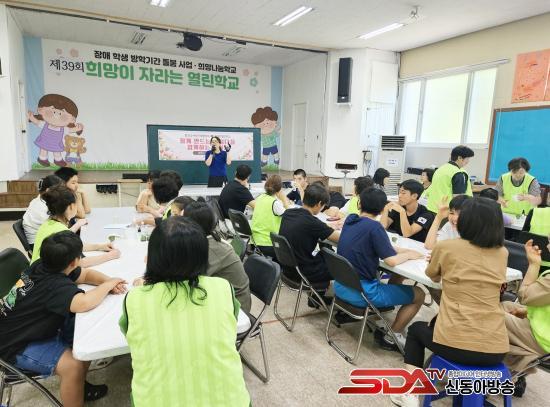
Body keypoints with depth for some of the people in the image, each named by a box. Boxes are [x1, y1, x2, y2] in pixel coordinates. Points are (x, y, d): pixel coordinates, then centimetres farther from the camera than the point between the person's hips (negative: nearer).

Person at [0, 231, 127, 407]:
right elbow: (84, 303, -51)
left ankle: (79, 387, 21)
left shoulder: (43, 266, -6)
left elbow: (87, 274, 5)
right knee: (74, 365, -25)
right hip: (17, 345, -9)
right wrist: (108, 284, -33)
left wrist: (109, 282, -15)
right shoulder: (56, 285, -33)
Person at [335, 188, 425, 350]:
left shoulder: (350, 219, 4)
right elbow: (392, 261, -20)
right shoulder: (374, 227, -18)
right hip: (361, 292, -8)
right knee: (419, 294, 7)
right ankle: (391, 336, 16)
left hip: (340, 286, 8)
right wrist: (408, 254, 0)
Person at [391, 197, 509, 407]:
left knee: (416, 329, 27)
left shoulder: (446, 247, -6)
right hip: (495, 350, 5)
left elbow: (433, 277, 13)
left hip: (455, 345, -4)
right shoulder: (502, 253, 5)